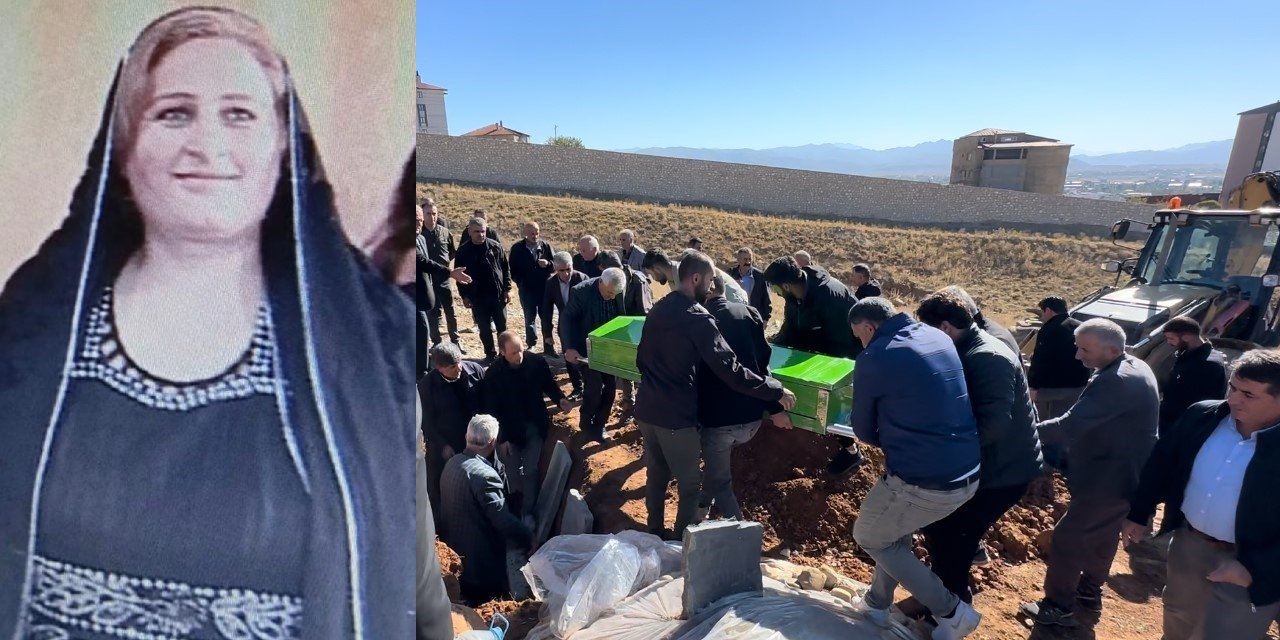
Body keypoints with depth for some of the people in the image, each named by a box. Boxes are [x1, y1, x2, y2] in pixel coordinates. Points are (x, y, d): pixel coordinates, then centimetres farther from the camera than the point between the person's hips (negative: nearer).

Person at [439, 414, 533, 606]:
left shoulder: (452, 463, -2)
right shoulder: (483, 474, -29)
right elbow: (504, 520, -27)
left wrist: (493, 459, -3)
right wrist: (530, 539, -13)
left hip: (453, 552, 8)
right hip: (481, 561, -8)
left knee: (465, 605, 27)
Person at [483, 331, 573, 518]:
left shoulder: (537, 362, -17)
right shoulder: (493, 373, -20)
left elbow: (549, 385, 1)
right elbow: (492, 409, -12)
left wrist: (560, 399, -20)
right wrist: (502, 438, -11)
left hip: (535, 427, 1)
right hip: (510, 429, 0)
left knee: (530, 471, 7)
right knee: (513, 469, 17)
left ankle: (527, 512, 20)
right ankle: (518, 497, 44)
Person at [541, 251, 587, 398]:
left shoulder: (582, 279, -18)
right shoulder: (551, 282, -7)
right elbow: (547, 309, 0)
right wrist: (547, 333, 0)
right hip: (565, 327, 4)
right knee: (569, 360, 12)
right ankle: (578, 388, 27)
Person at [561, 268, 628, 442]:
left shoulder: (619, 292, -10)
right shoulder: (581, 291, -22)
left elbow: (622, 316, 3)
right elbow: (567, 318, -16)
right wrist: (570, 347, -25)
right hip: (588, 348, -4)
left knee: (611, 386, 5)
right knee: (594, 388, -7)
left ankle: (599, 424, 24)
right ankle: (586, 424, 17)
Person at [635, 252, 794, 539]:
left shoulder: (658, 309, 8)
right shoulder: (698, 319, -17)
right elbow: (730, 369, -20)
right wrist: (776, 391, -13)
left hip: (646, 407, 8)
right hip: (675, 415, -8)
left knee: (656, 474, 21)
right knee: (689, 484, 9)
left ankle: (654, 535, 34)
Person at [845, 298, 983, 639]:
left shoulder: (874, 358, -13)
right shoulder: (939, 337, 7)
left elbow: (863, 431, 1)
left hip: (922, 482, -8)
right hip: (968, 474, 8)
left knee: (869, 538, 18)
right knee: (895, 528, 29)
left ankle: (951, 611, 19)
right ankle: (878, 604, 40)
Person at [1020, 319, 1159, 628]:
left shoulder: (1115, 382, -30)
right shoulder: (1135, 367, 5)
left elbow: (1072, 424, -30)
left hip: (1108, 478, -10)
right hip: (1123, 472, 10)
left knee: (1068, 537, 0)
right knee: (1103, 534, 23)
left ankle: (1058, 607, 11)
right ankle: (1089, 591, 39)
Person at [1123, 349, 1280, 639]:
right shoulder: (1202, 416, -7)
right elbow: (1162, 461, 4)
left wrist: (1255, 568, -24)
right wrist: (1139, 513, 5)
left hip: (1249, 565, -4)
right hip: (1187, 542, 5)